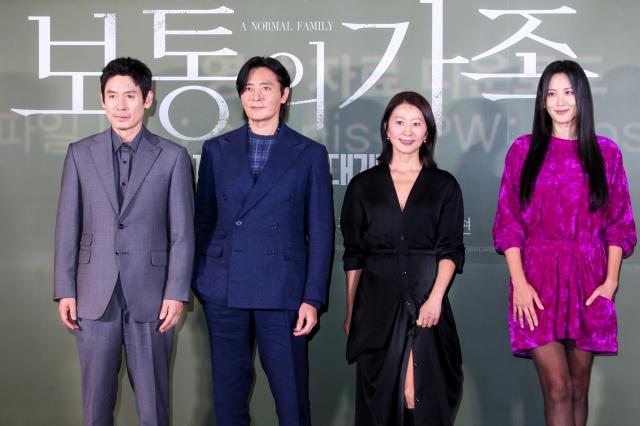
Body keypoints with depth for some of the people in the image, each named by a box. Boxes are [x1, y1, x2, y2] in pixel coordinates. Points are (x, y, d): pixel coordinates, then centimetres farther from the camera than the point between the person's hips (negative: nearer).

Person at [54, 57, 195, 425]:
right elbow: (67, 226, 6)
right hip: (95, 297, 2)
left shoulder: (173, 157, 1)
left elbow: (182, 232, 0)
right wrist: (65, 291, 1)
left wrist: (177, 293, -7)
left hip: (151, 297, -1)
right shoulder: (81, 154, 7)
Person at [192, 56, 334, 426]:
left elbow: (320, 232, 2)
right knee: (228, 394, 8)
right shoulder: (217, 150, 10)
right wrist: (197, 282, 6)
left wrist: (313, 298, -4)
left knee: (292, 395, -1)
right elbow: (203, 221, 13)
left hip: (282, 291, -2)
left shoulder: (310, 154, 4)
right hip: (224, 290, 2)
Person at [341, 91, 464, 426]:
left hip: (425, 300, -1)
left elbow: (451, 250, 0)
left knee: (423, 398, -5)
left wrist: (435, 298, -14)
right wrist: (350, 311, 6)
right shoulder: (363, 185, 9)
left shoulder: (444, 186, 6)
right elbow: (354, 255, 9)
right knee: (378, 397, 5)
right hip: (377, 302, 1)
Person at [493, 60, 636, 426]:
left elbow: (618, 223, 7)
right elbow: (509, 221, 2)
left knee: (579, 387, 8)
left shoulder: (606, 152, 7)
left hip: (587, 281, 2)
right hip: (539, 281, -2)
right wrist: (519, 282, -8)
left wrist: (611, 279, -5)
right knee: (557, 389, -8)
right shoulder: (524, 150, 5)